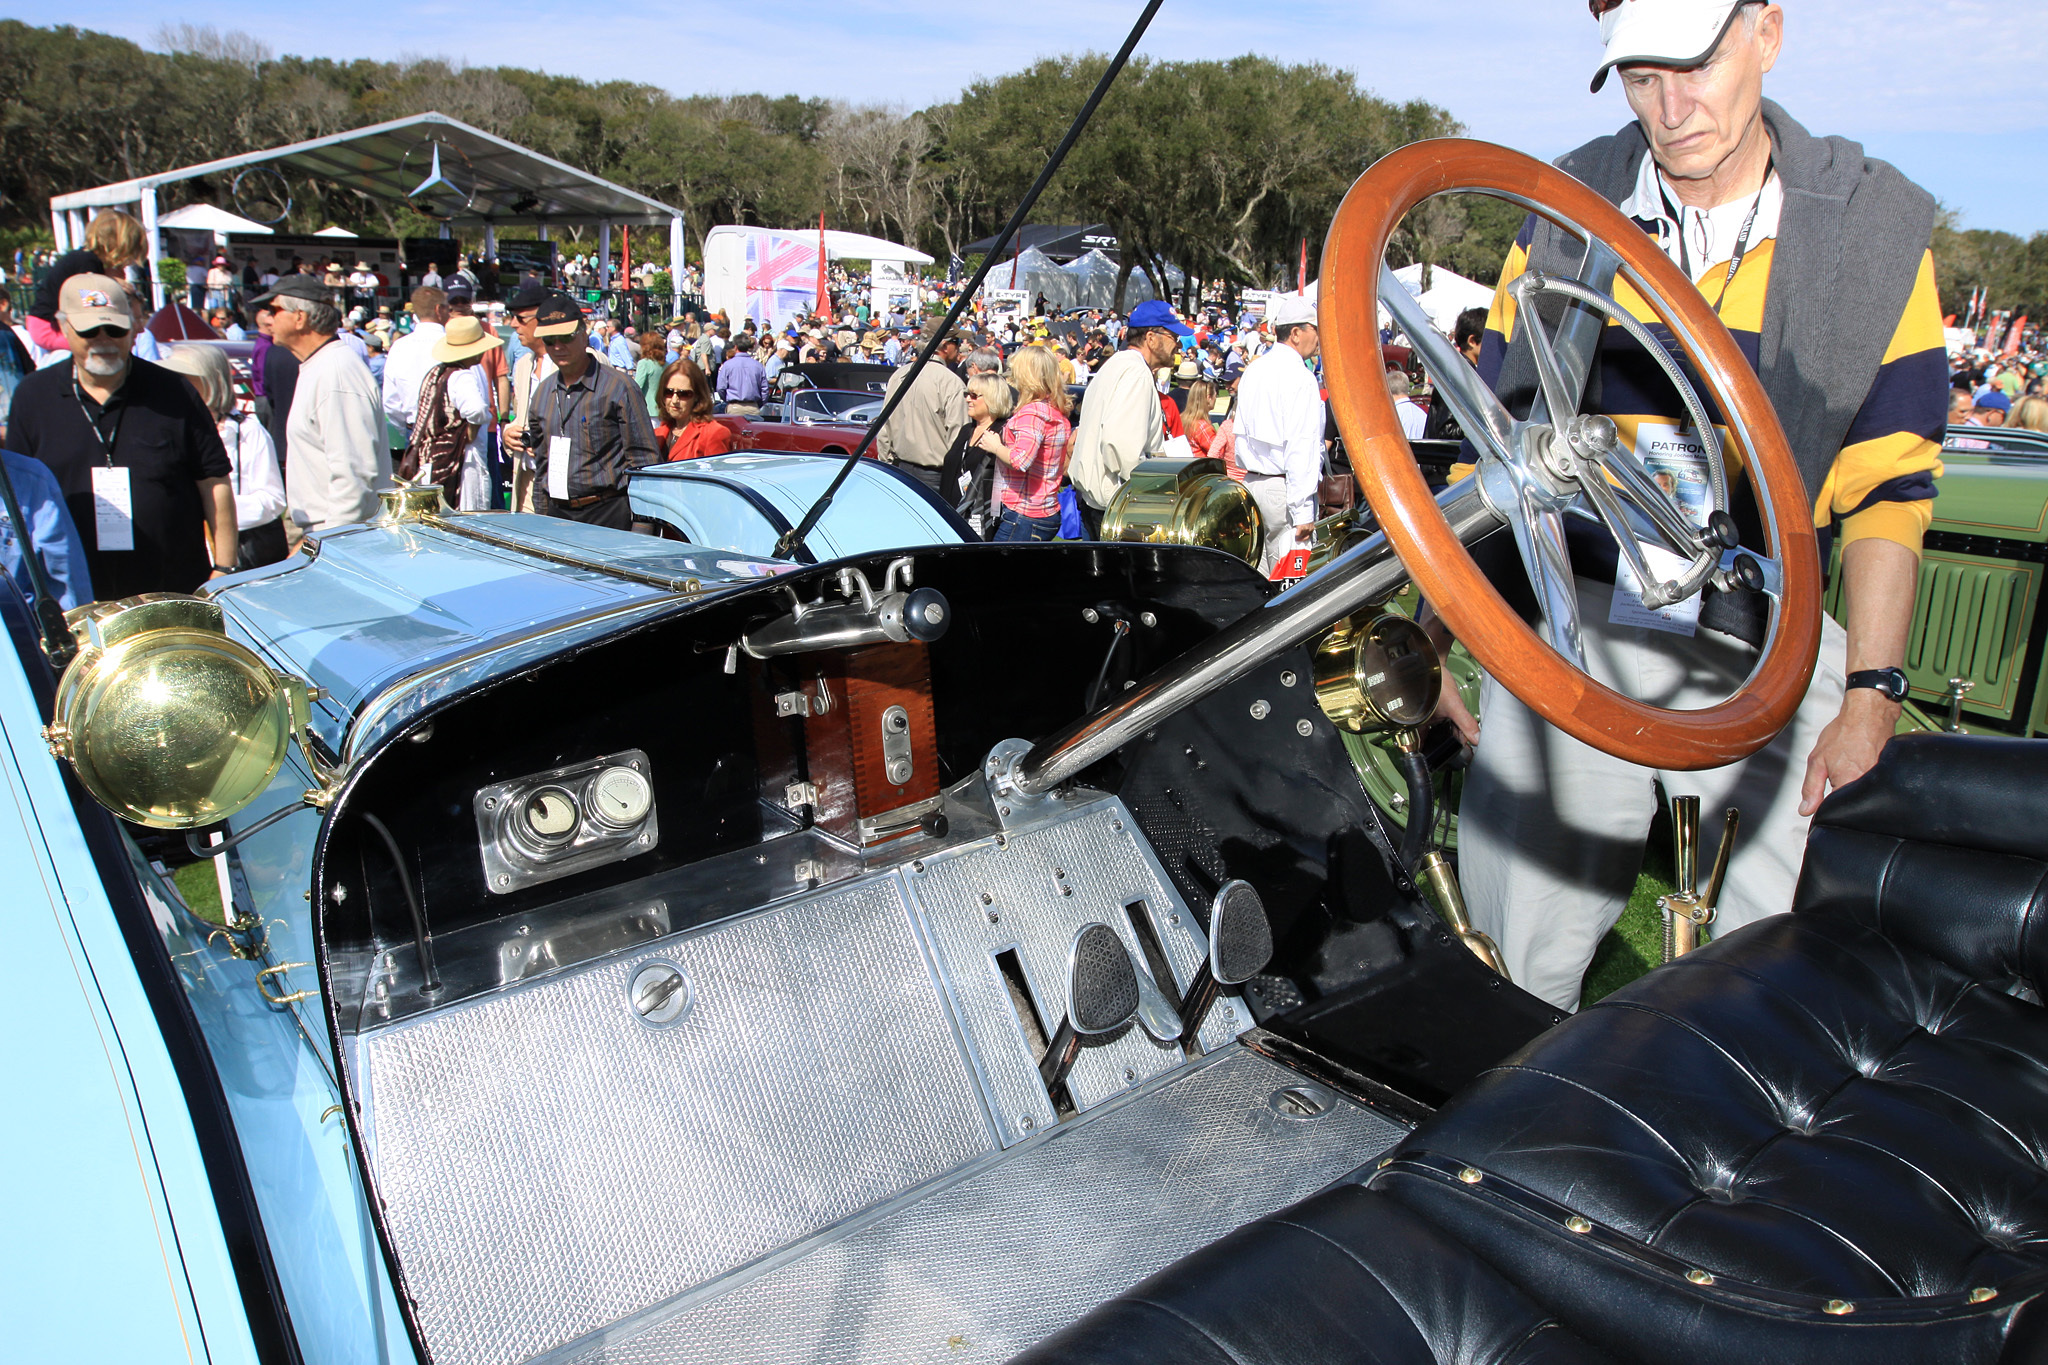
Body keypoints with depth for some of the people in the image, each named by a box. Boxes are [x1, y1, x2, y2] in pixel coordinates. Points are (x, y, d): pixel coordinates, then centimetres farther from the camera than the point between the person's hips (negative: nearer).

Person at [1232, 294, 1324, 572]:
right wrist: (1303, 511, -18)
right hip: (1282, 487, -9)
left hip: (1250, 483, 9)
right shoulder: (1298, 375, -13)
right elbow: (1301, 447, -18)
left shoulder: (1253, 370, 14)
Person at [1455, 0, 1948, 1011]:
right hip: (1572, 634, 1)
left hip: (1767, 655, 0)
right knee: (1510, 972, 3)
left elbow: (1889, 487, 3)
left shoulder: (1877, 230, 3)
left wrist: (1871, 696, -5)